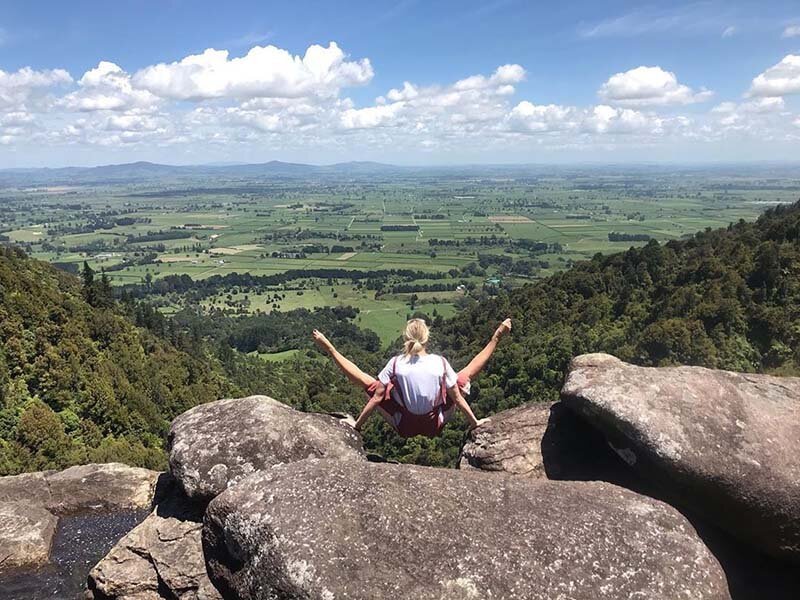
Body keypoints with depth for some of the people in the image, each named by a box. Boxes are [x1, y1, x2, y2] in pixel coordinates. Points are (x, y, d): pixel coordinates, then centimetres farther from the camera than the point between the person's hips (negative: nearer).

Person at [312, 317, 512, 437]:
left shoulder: (395, 363, -18)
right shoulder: (440, 363, -17)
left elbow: (377, 397, -12)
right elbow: (456, 397, -7)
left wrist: (357, 425, 0)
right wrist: (474, 422, 7)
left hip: (403, 427, 0)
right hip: (434, 426, 0)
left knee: (367, 382, 6)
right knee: (465, 376, 10)